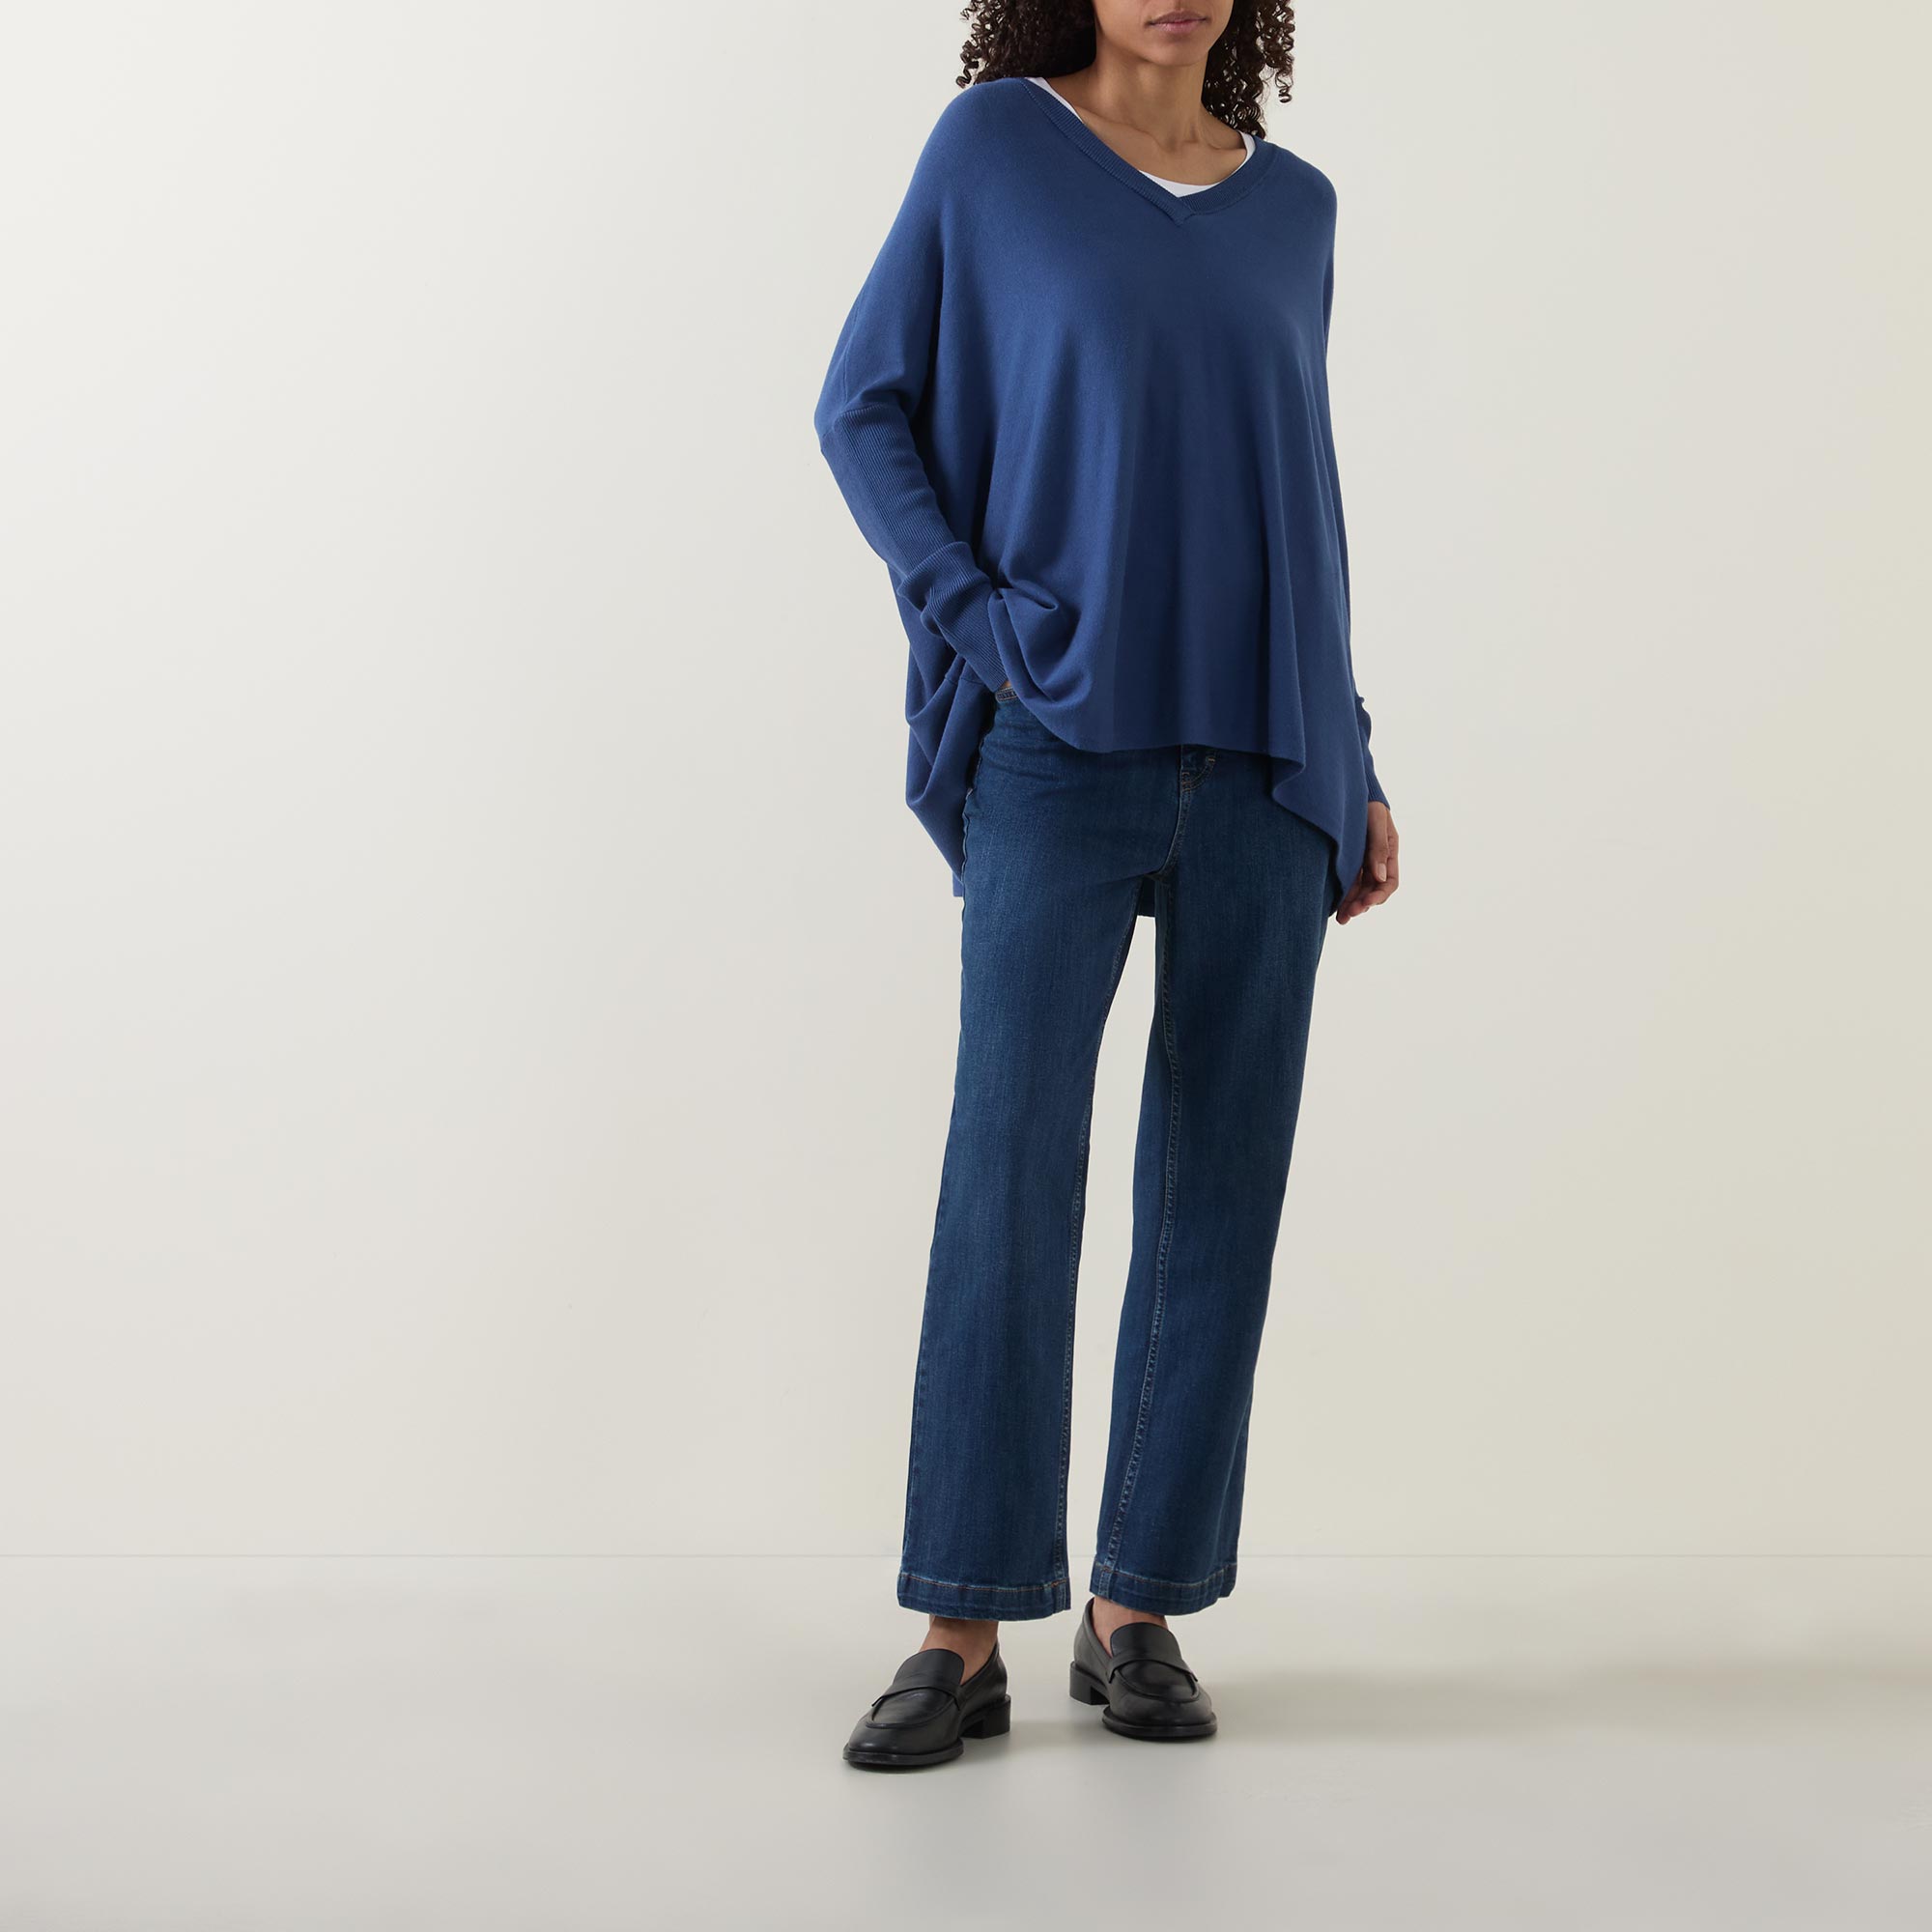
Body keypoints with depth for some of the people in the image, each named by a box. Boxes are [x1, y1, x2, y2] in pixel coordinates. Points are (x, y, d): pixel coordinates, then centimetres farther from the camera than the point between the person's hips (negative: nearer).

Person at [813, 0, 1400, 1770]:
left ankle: (1141, 1609, 13)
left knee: (1221, 1177, 2)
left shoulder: (1293, 207, 14)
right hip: (1063, 750, -3)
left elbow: (1297, 495, 17)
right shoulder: (995, 143, 4)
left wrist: (1355, 762, 12)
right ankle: (965, 1634, -1)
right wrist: (970, 612, -10)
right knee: (1012, 1163, -10)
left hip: (1261, 760, 3)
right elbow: (866, 407, 5)